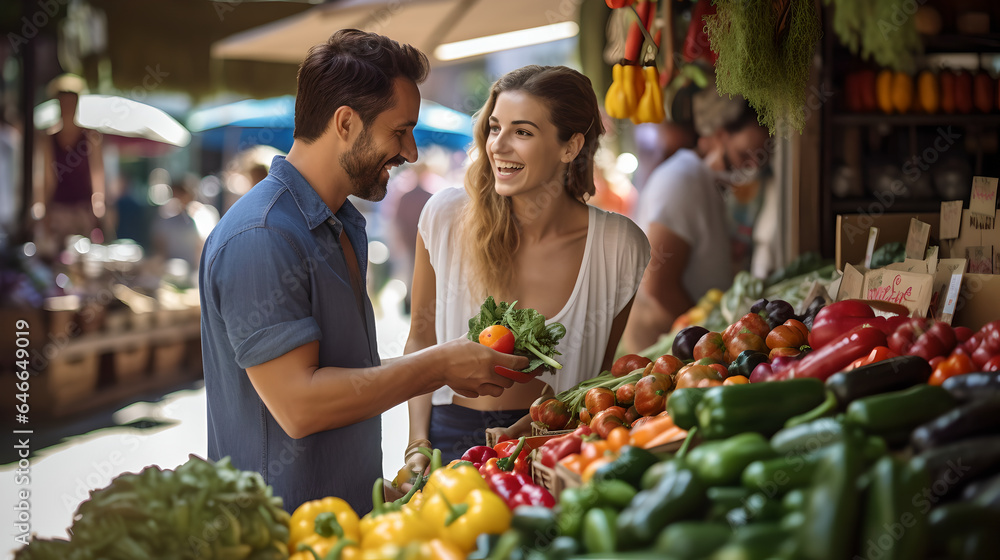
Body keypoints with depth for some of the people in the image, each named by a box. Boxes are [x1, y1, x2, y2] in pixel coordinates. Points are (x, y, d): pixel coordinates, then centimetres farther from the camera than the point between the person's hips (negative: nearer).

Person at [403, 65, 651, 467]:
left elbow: (611, 373, 6)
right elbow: (421, 337, 8)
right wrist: (419, 445, 0)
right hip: (451, 440, 1)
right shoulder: (446, 216, -5)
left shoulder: (620, 246, -7)